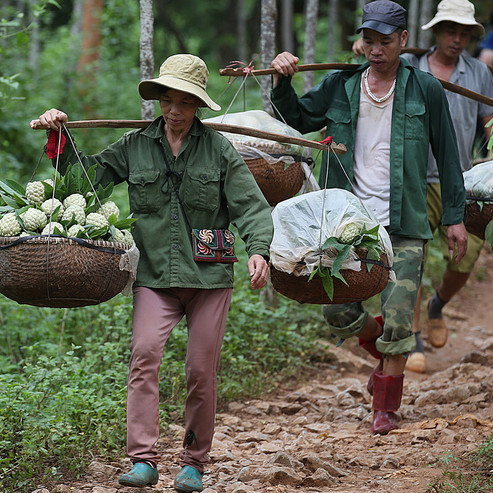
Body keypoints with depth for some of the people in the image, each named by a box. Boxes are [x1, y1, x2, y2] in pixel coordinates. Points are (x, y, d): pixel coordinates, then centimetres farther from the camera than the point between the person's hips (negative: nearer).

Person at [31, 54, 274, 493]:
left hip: (209, 275, -1)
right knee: (144, 356, -18)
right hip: (154, 276, 1)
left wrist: (258, 249, -18)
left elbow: (250, 205, -2)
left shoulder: (219, 149, 3)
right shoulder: (135, 147, 8)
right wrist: (61, 139, 4)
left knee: (202, 370, 2)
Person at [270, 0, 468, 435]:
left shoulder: (424, 89, 0)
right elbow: (297, 119, 16)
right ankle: (385, 353, 32)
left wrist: (455, 215, 5)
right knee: (338, 312, 1)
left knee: (397, 321, -5)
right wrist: (282, 81, -2)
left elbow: (447, 154, 6)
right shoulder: (341, 86, 6)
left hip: (403, 226, -2)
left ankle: (386, 408, 12)